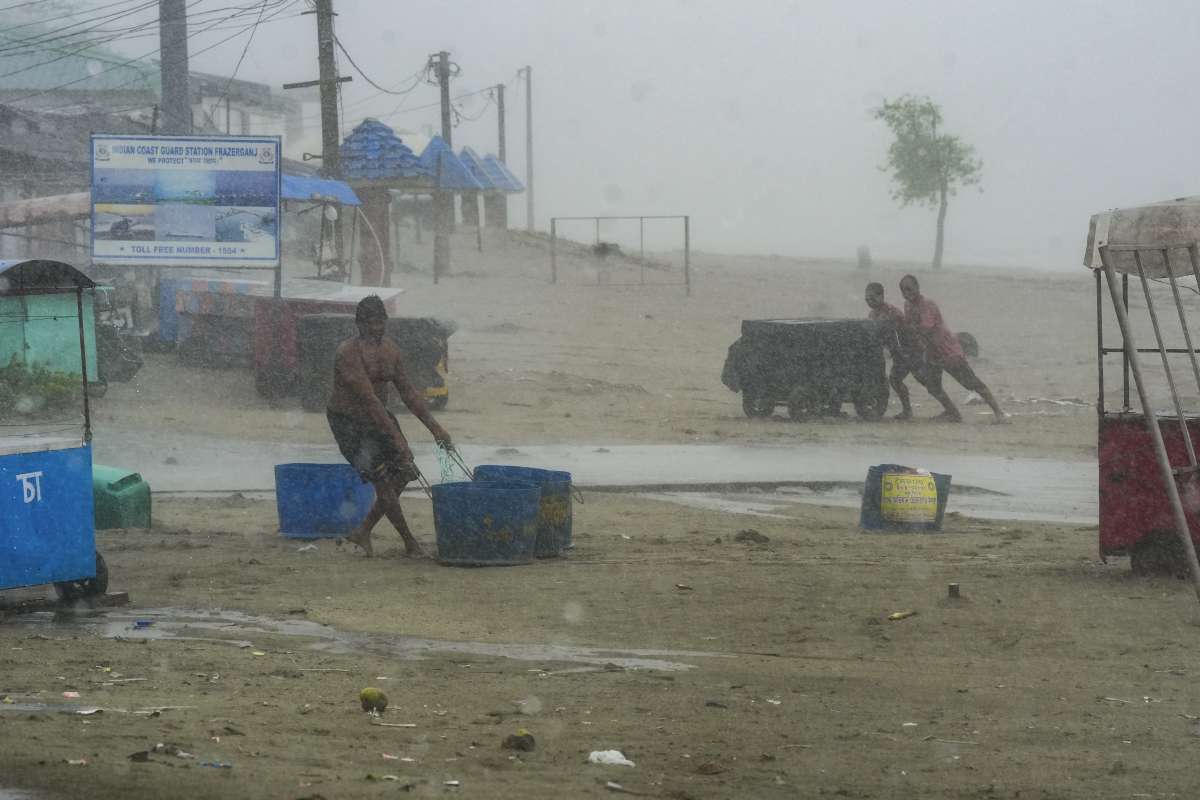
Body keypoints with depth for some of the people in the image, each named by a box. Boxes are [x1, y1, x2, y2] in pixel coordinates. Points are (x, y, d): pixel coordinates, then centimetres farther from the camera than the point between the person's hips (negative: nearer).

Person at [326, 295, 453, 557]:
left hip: (378, 416, 8)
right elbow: (368, 398, -28)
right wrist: (395, 437, -32)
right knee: (383, 480, -12)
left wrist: (434, 427, 5)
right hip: (348, 422, -8)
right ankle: (410, 542, 1)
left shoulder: (390, 349, 1)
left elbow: (407, 390, 9)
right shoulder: (349, 353, -23)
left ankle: (363, 532, 17)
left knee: (402, 474, 3)